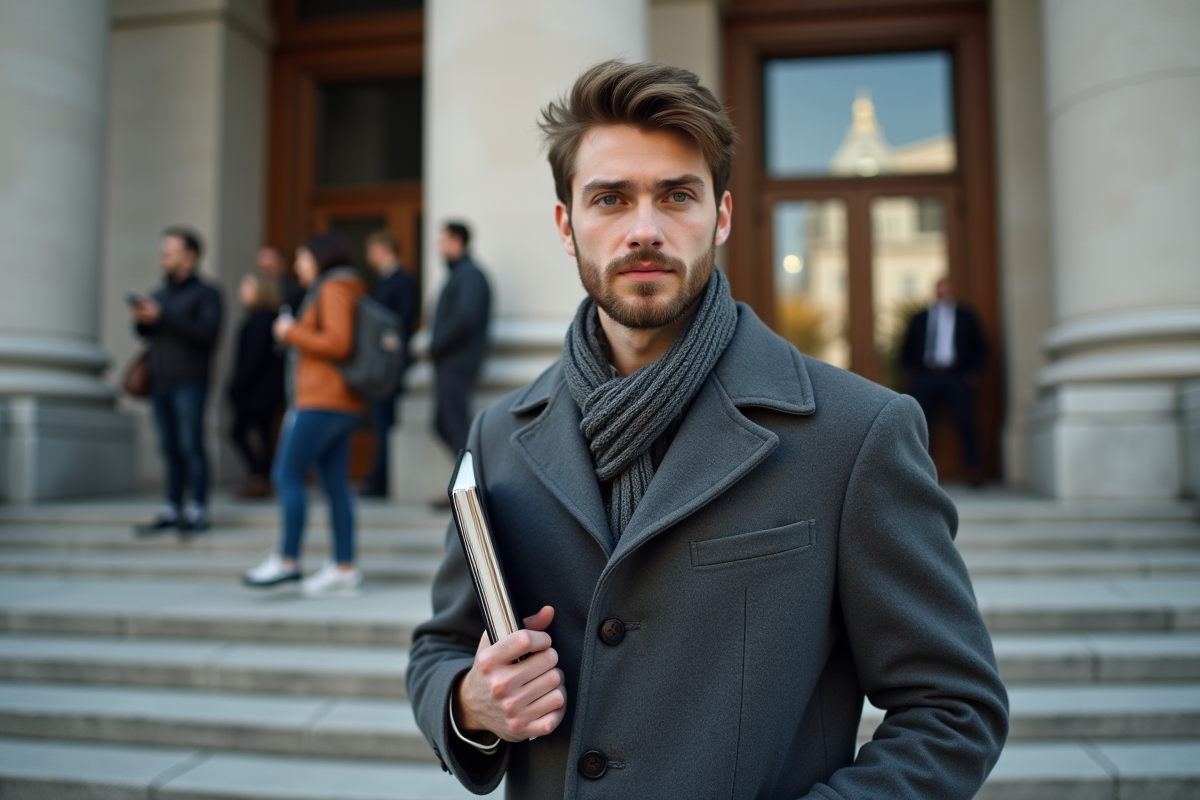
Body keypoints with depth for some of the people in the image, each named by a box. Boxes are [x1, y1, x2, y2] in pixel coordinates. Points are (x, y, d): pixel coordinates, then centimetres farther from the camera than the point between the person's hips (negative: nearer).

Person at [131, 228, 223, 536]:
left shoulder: (206, 294, 1)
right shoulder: (160, 295, 19)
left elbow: (208, 334, -13)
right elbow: (147, 334, 21)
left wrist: (162, 317, -15)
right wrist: (141, 320, -2)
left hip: (190, 383, -6)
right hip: (160, 382, 6)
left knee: (191, 445, -7)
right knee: (169, 447, 5)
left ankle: (198, 511, -3)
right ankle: (171, 510, 8)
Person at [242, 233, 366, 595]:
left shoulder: (333, 289, -7)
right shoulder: (344, 290, 23)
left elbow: (338, 343, -18)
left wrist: (291, 332, -9)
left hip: (321, 402, -10)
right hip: (341, 404, 10)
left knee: (288, 475, -7)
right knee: (335, 485, 6)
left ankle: (286, 561, -4)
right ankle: (345, 568, 7)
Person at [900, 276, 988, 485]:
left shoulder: (965, 316, 15)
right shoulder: (919, 318, 17)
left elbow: (980, 348, 14)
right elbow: (906, 349, 18)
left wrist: (973, 372, 2)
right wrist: (910, 372, 4)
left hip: (956, 376, -1)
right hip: (926, 376, 1)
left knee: (966, 424, -7)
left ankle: (973, 471, 0)